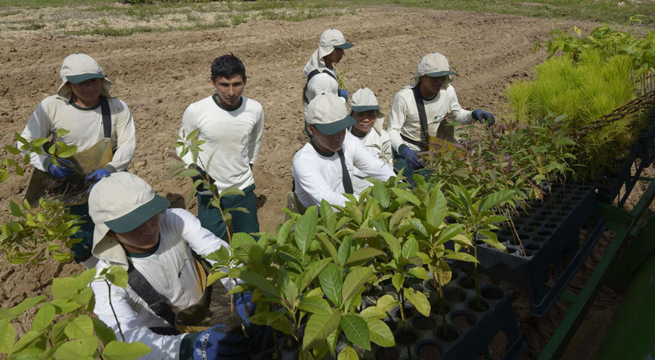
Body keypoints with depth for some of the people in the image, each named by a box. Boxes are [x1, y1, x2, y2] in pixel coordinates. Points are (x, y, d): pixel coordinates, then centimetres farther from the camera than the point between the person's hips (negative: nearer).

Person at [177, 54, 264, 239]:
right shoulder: (195, 111, -18)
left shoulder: (255, 109, -11)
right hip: (210, 193, -2)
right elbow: (183, 145, -1)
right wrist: (194, 169, -17)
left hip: (244, 190, 2)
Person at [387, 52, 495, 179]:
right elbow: (393, 130, -21)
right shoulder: (403, 97, -24)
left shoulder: (448, 91, -9)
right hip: (404, 149, -5)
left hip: (430, 149, 5)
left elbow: (457, 114, 10)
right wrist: (405, 151, -39)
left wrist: (475, 114, -12)